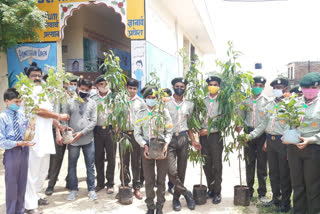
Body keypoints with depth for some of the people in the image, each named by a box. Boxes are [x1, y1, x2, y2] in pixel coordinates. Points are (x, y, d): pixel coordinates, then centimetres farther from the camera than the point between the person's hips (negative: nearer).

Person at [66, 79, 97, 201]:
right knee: (72, 165, 8)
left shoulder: (92, 103, 5)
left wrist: (82, 133, -11)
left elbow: (93, 121, -2)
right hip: (73, 140, 0)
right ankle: (73, 189, 22)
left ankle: (91, 189, 18)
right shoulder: (71, 102, 4)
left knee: (90, 166, 6)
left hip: (88, 139, 0)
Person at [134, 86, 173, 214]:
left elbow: (169, 131, 2)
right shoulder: (141, 114, 4)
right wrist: (144, 145, -12)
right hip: (146, 147, 1)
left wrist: (166, 144, -14)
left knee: (161, 179, 6)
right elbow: (137, 133, 3)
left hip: (162, 146, 0)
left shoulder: (164, 112, 1)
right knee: (148, 179, 7)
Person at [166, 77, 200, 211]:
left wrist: (193, 141, 9)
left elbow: (188, 124, 15)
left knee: (181, 171, 8)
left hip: (183, 138, 3)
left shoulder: (189, 105, 10)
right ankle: (187, 194, 10)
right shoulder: (166, 103, 0)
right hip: (169, 139, -3)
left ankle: (176, 198, 26)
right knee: (172, 171, -12)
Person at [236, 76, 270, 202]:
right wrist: (239, 126, -10)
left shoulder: (267, 101, 1)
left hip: (262, 134, -2)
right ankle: (249, 190, 21)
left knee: (262, 164, 3)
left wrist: (268, 139, -9)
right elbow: (241, 117, 11)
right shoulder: (246, 101, 8)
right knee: (249, 163, 9)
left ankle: (262, 193, 15)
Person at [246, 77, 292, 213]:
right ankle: (276, 198, 31)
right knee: (273, 172, 14)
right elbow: (263, 124, 16)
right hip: (270, 141, 6)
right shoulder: (269, 106, 12)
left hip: (284, 142, -6)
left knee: (284, 174, 4)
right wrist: (250, 135, 8)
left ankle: (285, 202, 19)